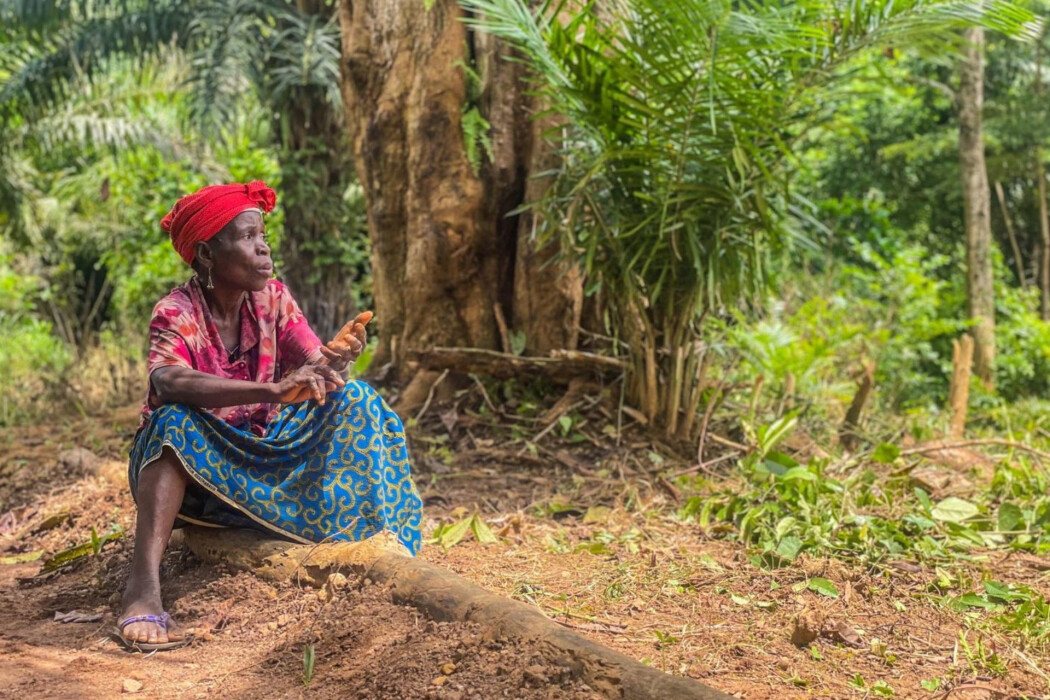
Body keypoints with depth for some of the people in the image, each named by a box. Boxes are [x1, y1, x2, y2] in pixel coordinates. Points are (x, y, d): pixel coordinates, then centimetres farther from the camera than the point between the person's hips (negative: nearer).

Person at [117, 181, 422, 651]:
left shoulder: (273, 298, -4)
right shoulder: (177, 313, -19)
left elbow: (316, 372, -11)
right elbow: (168, 382, -40)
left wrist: (334, 361, -37)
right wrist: (274, 390, -52)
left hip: (263, 460, 4)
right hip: (191, 469, -4)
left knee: (354, 401, -11)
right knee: (175, 418, -36)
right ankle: (143, 583, -43)